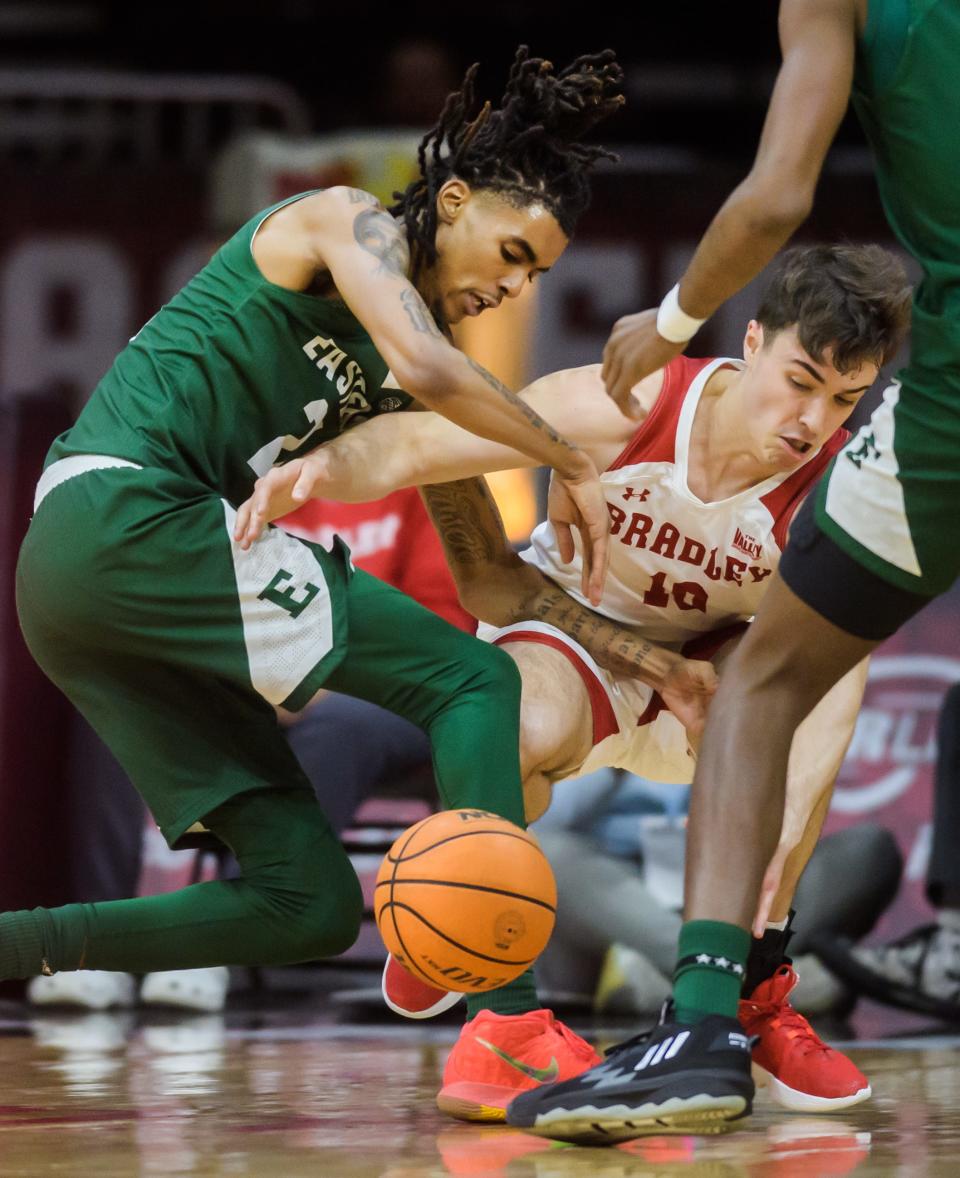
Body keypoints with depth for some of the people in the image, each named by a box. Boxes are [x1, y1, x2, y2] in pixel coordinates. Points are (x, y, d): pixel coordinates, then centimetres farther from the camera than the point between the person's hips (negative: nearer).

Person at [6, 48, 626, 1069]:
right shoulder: (348, 222, -1)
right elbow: (428, 368, -20)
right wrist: (573, 465, -9)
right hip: (130, 512, -9)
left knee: (311, 906, 3)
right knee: (471, 677, -12)